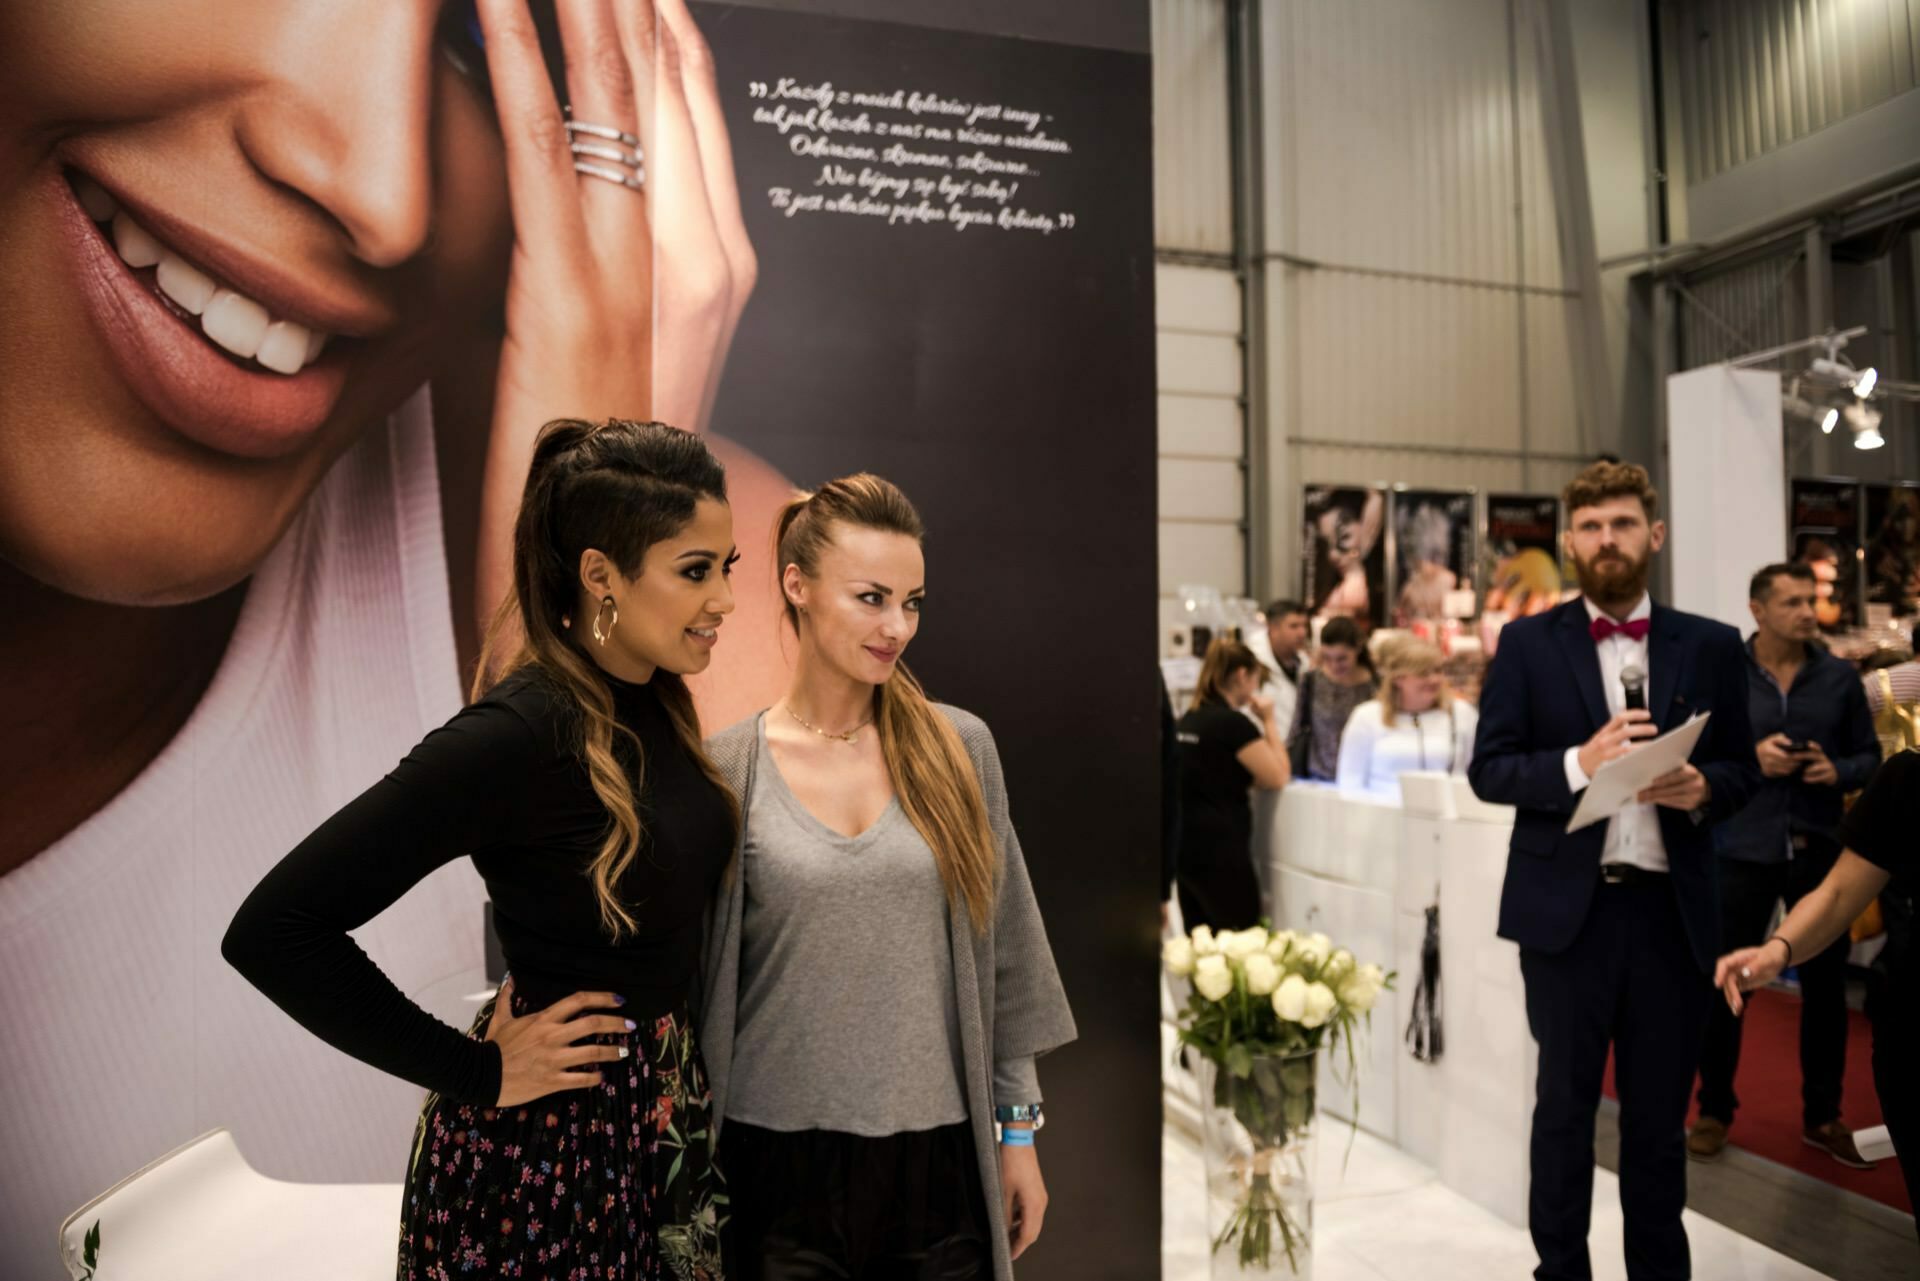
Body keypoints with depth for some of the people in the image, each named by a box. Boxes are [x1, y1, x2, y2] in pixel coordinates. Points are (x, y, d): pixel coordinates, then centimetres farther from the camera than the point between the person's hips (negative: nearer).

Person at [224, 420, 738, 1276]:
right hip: (541, 1147, -7)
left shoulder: (658, 701, -3)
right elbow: (272, 930, -25)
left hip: (666, 1110, 7)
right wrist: (475, 1072, -18)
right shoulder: (517, 733, -25)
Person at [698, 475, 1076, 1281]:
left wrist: (1018, 1130, 6)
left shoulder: (959, 747, -3)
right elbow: (692, 979, 0)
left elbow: (1004, 957, 3)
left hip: (940, 1161, 2)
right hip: (781, 1163, -1)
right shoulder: (725, 769, -7)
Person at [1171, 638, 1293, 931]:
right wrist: (1269, 721, -2)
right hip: (1219, 851, -8)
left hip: (1185, 845, 9)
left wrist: (1258, 723, 14)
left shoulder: (1187, 720, 9)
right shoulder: (1234, 722, -15)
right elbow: (1277, 778, -10)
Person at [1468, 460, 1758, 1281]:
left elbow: (1741, 769, 9)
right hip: (1567, 909, -1)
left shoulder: (1711, 647, 6)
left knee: (1661, 1111, 14)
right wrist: (1578, 763, -20)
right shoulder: (1528, 643, 1)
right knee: (1565, 1105, 11)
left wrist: (1702, 789, -13)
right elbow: (1488, 770, -4)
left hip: (1673, 910, 2)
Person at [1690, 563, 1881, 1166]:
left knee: (1825, 982, 11)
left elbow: (1868, 755, 9)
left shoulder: (1839, 677, 3)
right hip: (1743, 850, -2)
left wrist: (1837, 771, -11)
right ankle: (1714, 1109, 20)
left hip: (1819, 849, 3)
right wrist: (1750, 758, -18)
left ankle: (1822, 1115, 28)